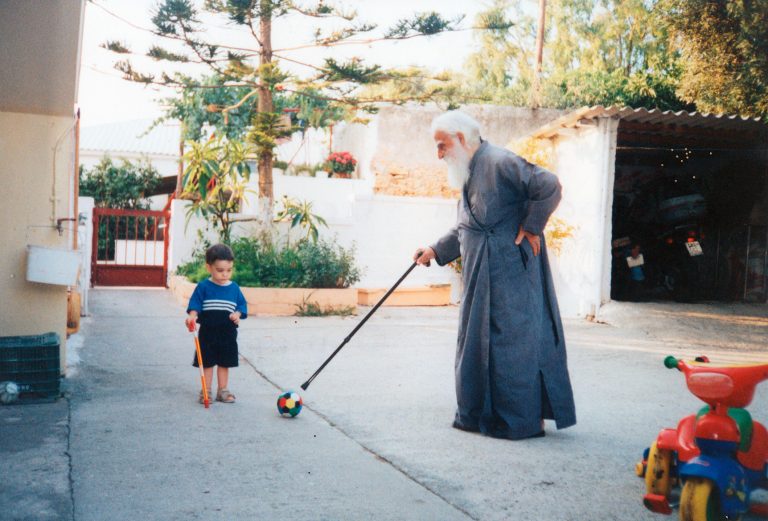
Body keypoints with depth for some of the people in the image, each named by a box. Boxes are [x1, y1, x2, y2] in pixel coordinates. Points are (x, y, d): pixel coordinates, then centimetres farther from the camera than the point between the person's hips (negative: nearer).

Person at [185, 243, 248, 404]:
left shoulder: (234, 288, 2)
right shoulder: (203, 287, -7)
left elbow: (242, 304, 8)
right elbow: (195, 304, -10)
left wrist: (238, 314, -12)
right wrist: (192, 316, -28)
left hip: (228, 332, 3)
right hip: (208, 332, -2)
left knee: (224, 362, 12)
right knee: (207, 362, 6)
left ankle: (223, 390, 23)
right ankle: (206, 391, 16)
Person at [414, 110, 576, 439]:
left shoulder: (500, 162, -13)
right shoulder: (468, 174, 18)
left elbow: (549, 186, -21)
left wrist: (530, 227, -15)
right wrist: (437, 251, 11)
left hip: (510, 275, -10)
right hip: (481, 278, 10)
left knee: (513, 341, -4)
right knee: (476, 342, 13)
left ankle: (523, 420, 7)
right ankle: (480, 415, 24)